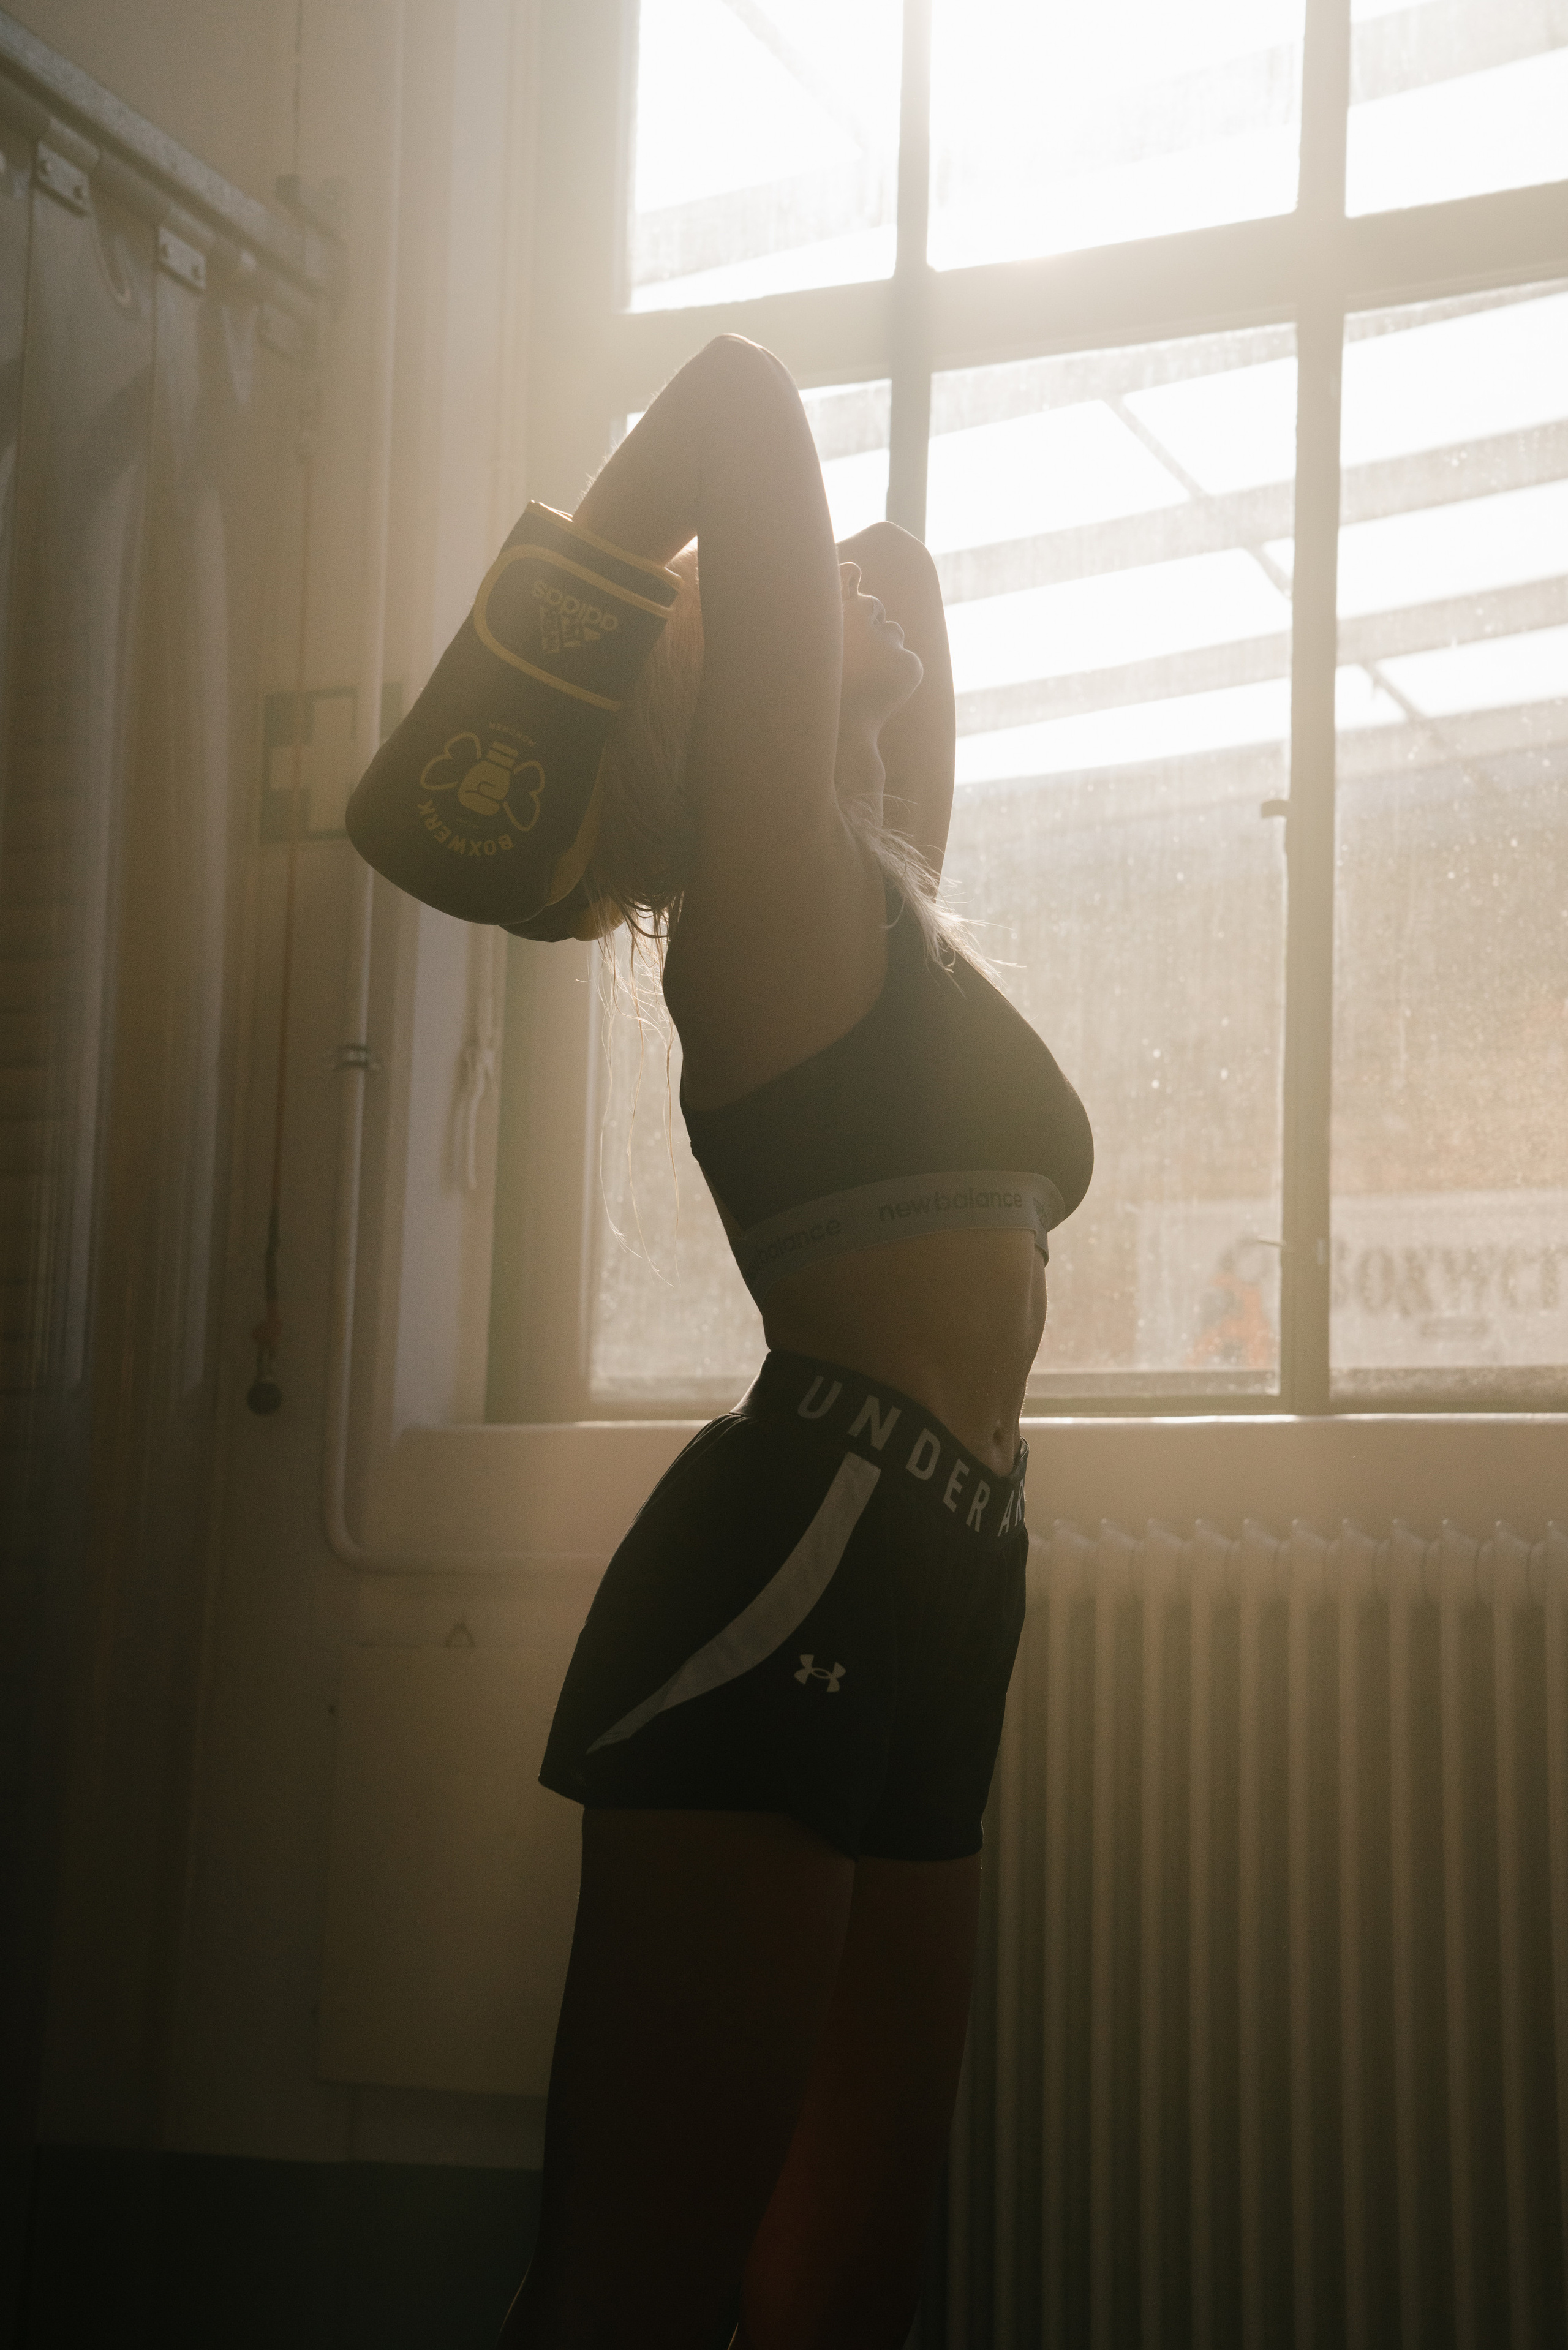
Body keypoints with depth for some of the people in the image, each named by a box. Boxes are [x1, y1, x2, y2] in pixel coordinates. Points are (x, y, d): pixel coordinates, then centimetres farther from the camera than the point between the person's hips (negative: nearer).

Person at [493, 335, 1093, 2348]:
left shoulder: (880, 899, 23)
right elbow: (743, 407, -9)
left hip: (925, 1601, 9)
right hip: (800, 1564, -9)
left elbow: (894, 565, 38)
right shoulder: (779, 868, 0)